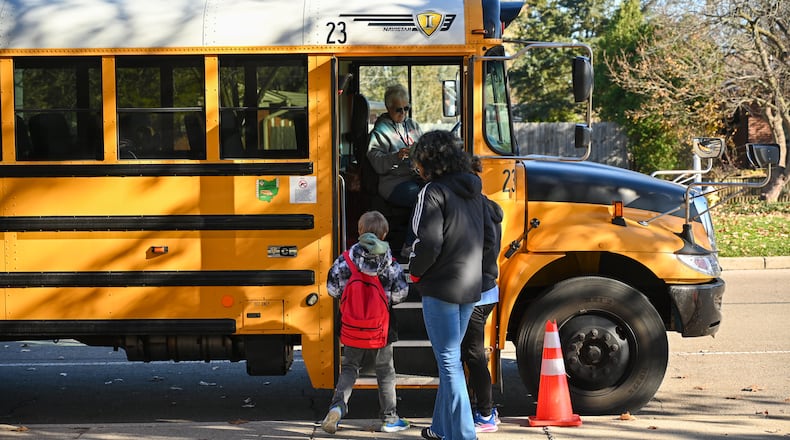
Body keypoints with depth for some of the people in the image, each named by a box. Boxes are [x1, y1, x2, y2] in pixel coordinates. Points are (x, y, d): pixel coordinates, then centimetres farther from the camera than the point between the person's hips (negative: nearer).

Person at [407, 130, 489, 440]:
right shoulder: (473, 191, 11)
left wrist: (415, 272, -5)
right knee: (449, 358, 18)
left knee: (449, 361, -5)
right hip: (470, 286, 8)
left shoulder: (434, 191, -14)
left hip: (441, 286, -8)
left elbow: (428, 242, -20)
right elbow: (482, 238, 17)